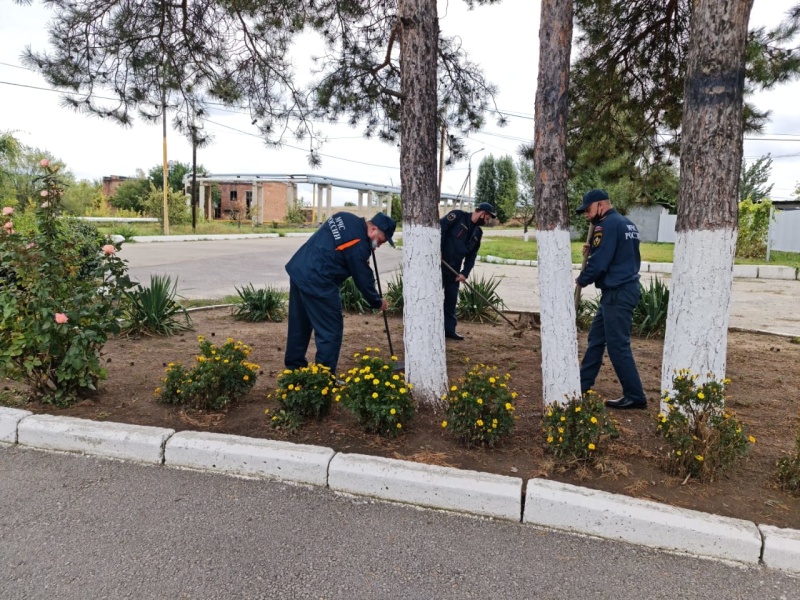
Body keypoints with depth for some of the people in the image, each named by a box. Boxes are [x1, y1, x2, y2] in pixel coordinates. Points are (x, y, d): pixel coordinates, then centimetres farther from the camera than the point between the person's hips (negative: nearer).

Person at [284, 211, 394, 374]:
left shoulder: (345, 217, 9)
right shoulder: (359, 246, -16)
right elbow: (364, 280, -7)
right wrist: (377, 302, 10)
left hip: (298, 268, 10)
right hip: (316, 281, -10)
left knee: (299, 324, 21)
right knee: (331, 331, 0)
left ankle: (294, 366, 35)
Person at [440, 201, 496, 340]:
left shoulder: (477, 232, 15)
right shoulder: (457, 216, -6)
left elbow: (472, 256, 12)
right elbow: (440, 228, -15)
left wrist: (464, 273, 0)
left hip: (454, 268, 7)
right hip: (439, 262, -7)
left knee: (452, 298, 10)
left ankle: (449, 329, 18)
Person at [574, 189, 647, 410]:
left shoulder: (607, 225, -15)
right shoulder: (626, 223, 16)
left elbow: (600, 262, -19)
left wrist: (582, 280, -2)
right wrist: (592, 250, 9)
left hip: (617, 293, -11)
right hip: (623, 289, 11)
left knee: (618, 346, -4)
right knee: (596, 338, 16)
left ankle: (635, 396, 3)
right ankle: (583, 384, 24)